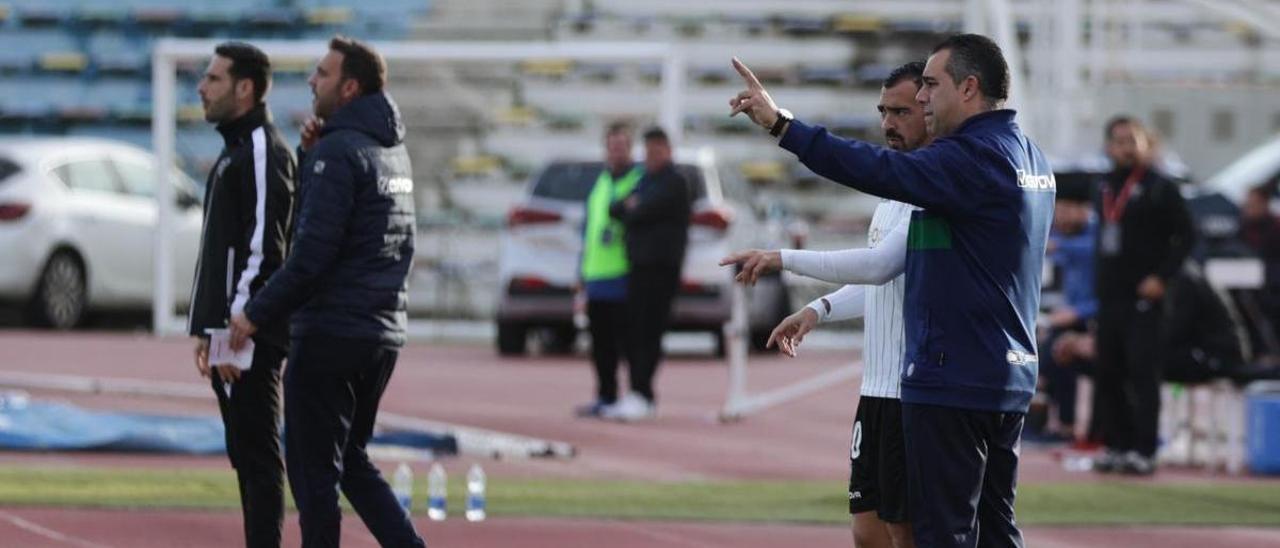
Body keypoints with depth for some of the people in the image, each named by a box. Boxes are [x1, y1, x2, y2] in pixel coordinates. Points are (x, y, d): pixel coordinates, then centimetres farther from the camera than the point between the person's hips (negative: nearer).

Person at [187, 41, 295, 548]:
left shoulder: (263, 153, -13)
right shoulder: (234, 150, 19)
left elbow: (263, 250, -20)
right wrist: (206, 327, 19)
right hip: (228, 331, 10)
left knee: (257, 457, -9)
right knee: (246, 455, 11)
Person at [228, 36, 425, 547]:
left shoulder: (339, 150, -15)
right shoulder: (392, 149, 13)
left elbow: (313, 251, -20)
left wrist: (255, 314, -12)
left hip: (330, 333, -9)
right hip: (384, 333, 9)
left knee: (314, 471, 0)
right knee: (349, 460, 18)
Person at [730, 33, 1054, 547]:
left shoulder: (974, 157, -16)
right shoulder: (1030, 159, 14)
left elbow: (883, 172, -26)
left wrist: (781, 124, -26)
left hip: (953, 381, -9)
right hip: (1010, 378, 9)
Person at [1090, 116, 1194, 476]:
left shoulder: (1159, 189, -5)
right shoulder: (1104, 189, 16)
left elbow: (1185, 236, -8)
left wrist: (1161, 276, -15)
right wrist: (1101, 283, 15)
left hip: (1143, 298, -7)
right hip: (1108, 296, 7)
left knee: (1143, 373, -10)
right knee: (1108, 375, 9)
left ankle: (1143, 451, -12)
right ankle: (1116, 445, 16)